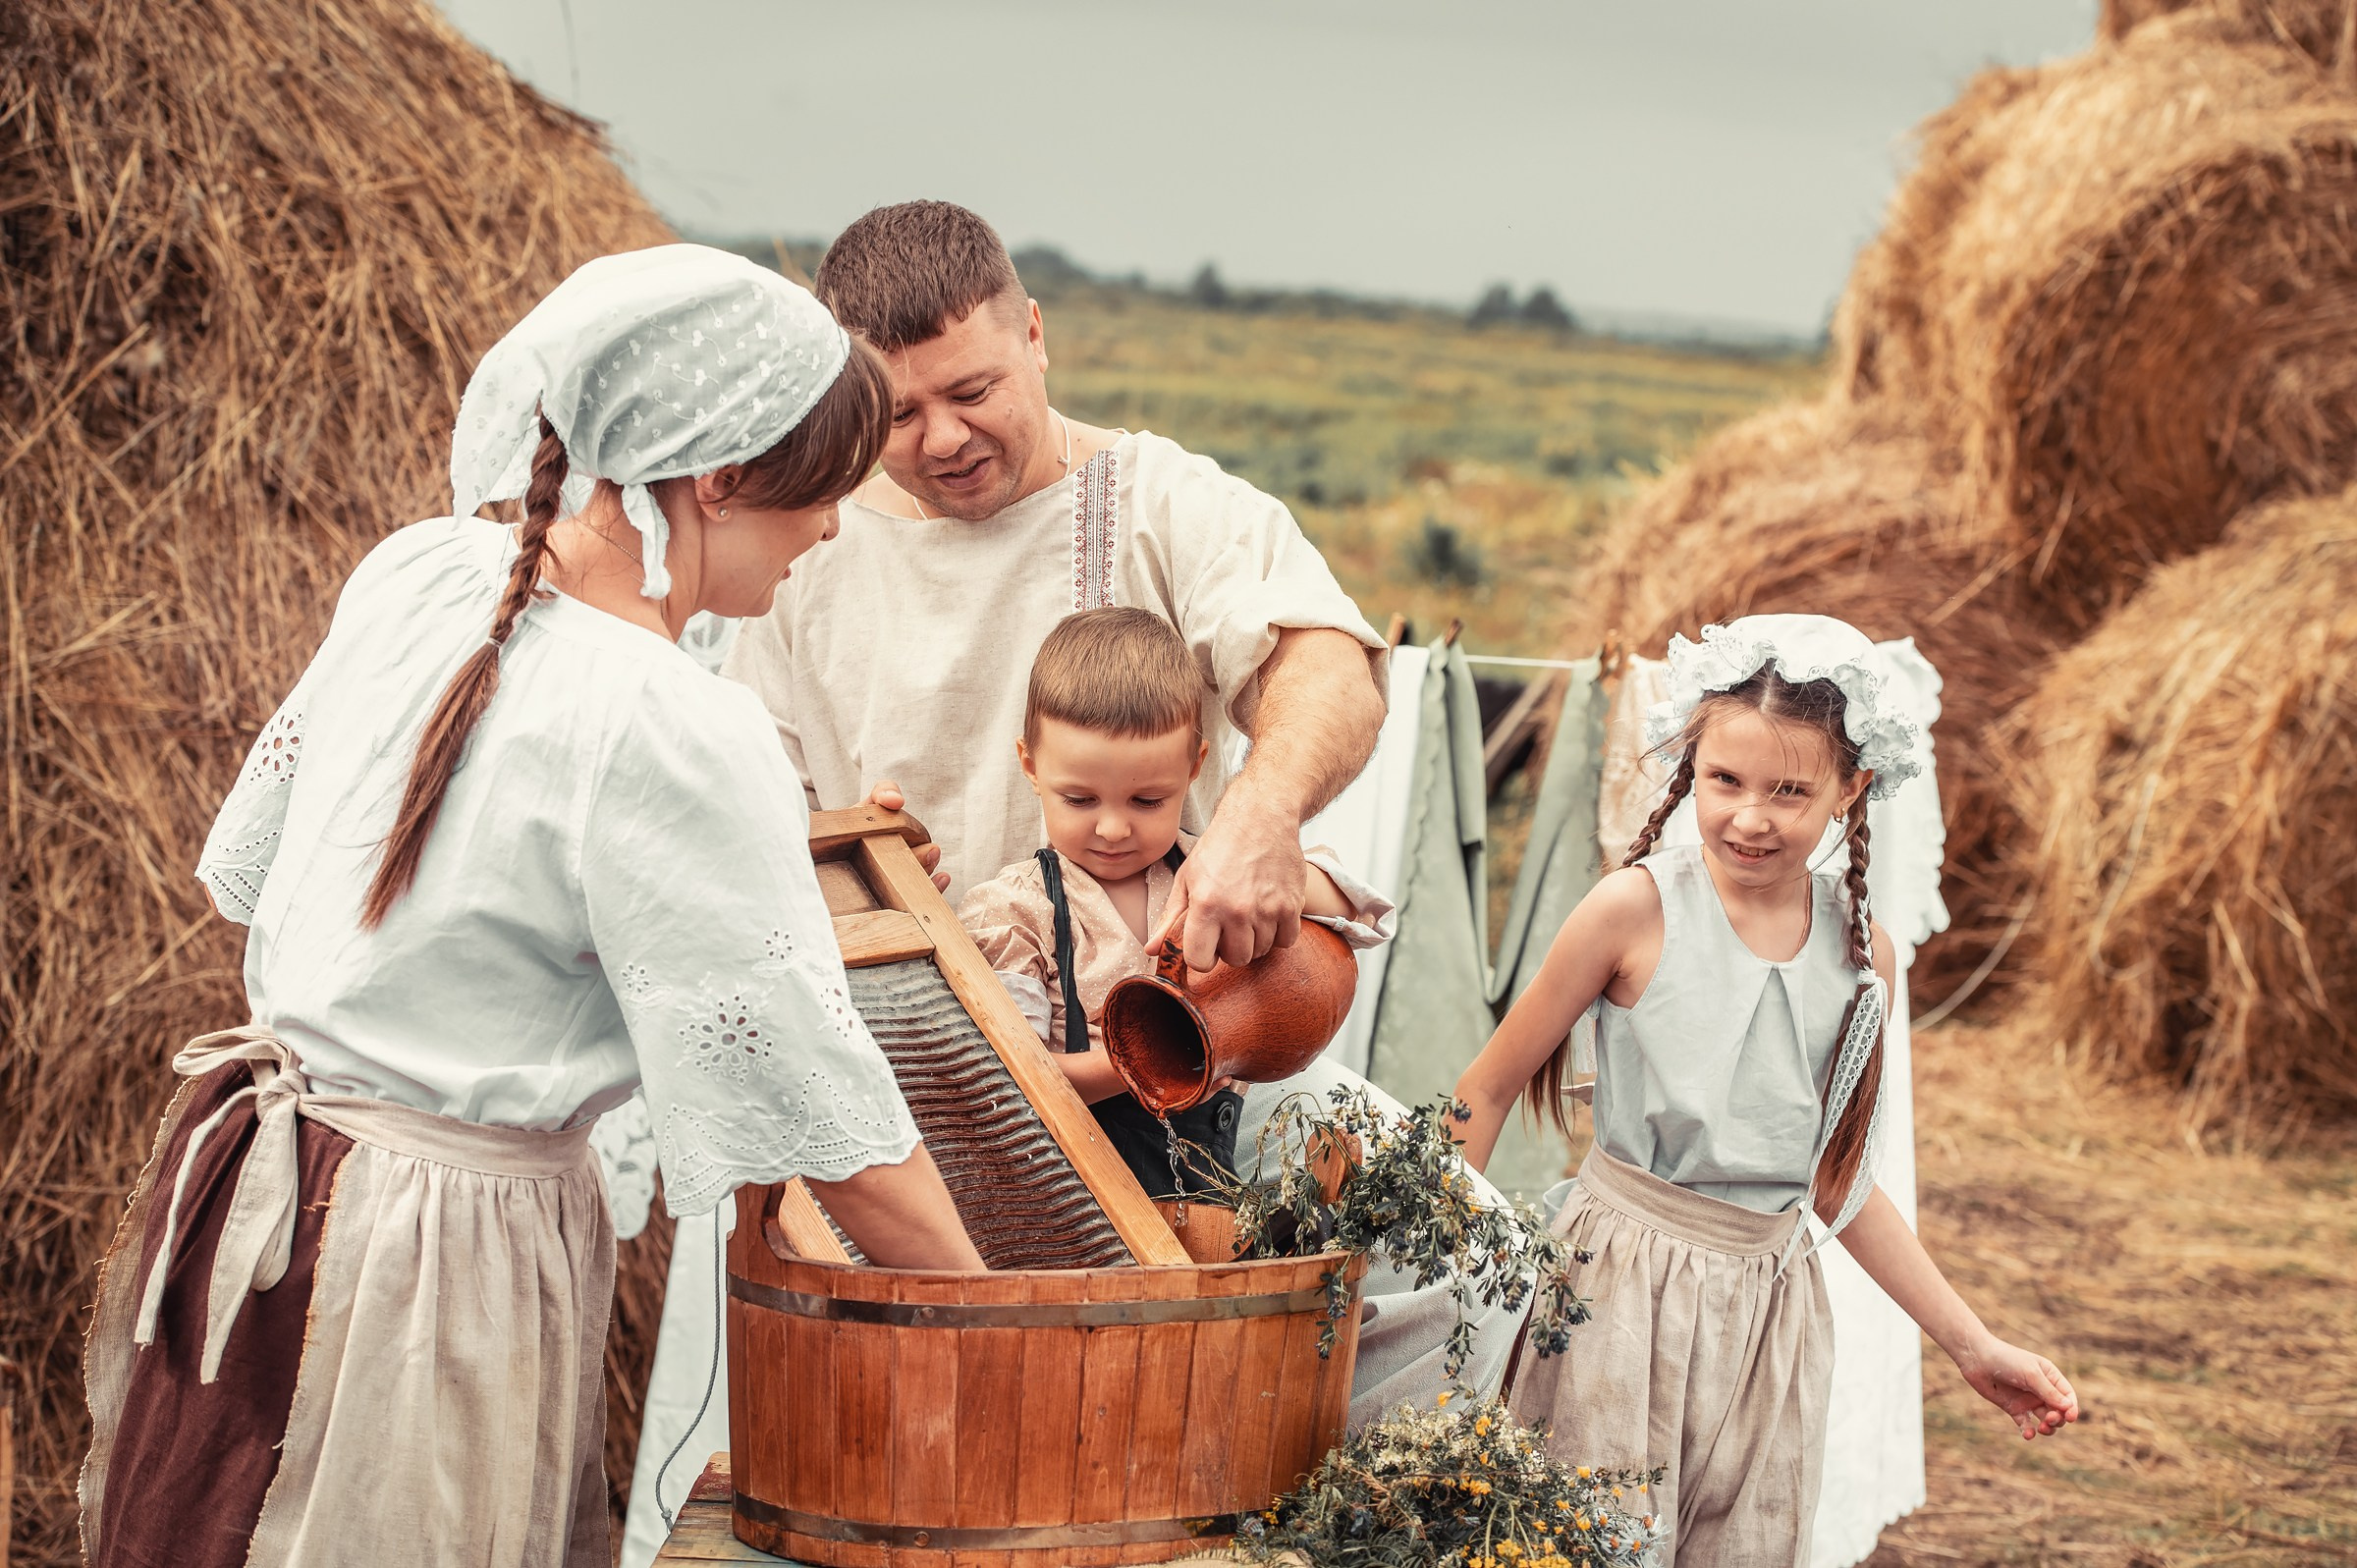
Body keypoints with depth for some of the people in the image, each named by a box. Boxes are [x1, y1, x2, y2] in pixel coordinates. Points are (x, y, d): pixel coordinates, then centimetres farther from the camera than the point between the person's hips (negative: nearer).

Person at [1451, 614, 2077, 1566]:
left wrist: (1973, 1347, 13)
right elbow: (1488, 1090, -2)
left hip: (1769, 1302, 4)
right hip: (1625, 1283, -4)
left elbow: (1834, 1177, 13)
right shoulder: (1638, 908, -9)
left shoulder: (1860, 951, 3)